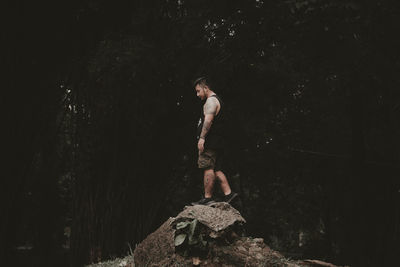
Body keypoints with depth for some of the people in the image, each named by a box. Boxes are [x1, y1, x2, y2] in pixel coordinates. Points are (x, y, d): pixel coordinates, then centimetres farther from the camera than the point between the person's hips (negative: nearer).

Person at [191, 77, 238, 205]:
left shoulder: (211, 100, -9)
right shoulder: (217, 100, 24)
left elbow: (208, 119, -23)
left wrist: (202, 138, -27)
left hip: (210, 142, -10)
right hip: (217, 142, 10)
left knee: (208, 168, -8)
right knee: (216, 169, 10)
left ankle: (208, 197, -7)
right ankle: (228, 193, 7)